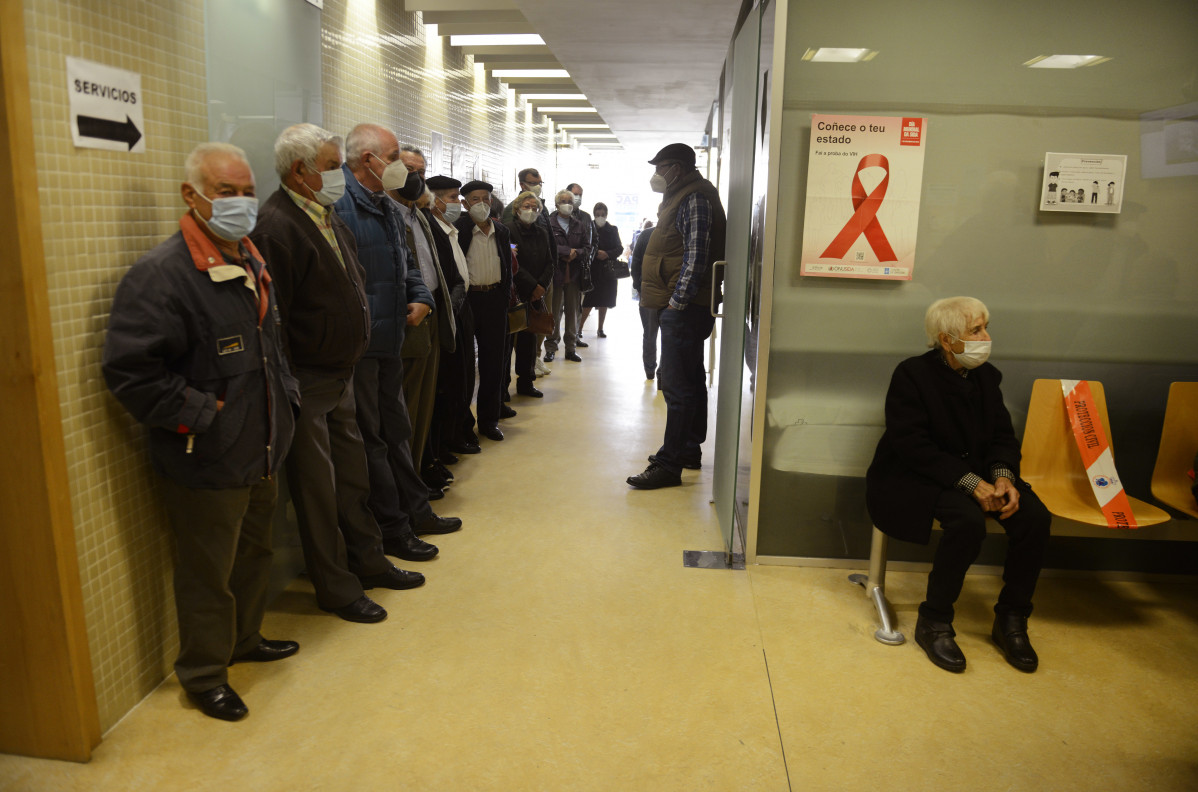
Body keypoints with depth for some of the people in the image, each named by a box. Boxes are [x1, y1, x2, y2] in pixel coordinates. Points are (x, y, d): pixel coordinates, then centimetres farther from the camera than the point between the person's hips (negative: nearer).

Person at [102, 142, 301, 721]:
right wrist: (200, 415, -20)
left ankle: (244, 639, 44)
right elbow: (130, 369, -23)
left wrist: (285, 394, 14)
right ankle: (204, 674, 26)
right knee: (208, 573, 6)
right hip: (205, 463, -9)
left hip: (261, 452, 9)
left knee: (254, 552, 23)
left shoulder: (252, 263, 13)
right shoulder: (160, 273, -18)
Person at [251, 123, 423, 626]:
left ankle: (368, 562, 34)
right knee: (318, 490, 4)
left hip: (341, 376, 9)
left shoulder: (329, 216, 11)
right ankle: (336, 589, 18)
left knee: (353, 476, 18)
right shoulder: (275, 225, -18)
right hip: (306, 386, -9)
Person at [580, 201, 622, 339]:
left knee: (604, 301, 9)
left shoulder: (612, 230, 6)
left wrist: (607, 254, -12)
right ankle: (579, 327, 2)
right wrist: (596, 253, -17)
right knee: (589, 302, -7)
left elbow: (619, 249, 4)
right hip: (592, 269, -3)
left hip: (607, 270, 3)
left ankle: (600, 329, 19)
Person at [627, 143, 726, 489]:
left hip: (684, 308, -11)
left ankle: (669, 464, -5)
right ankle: (689, 450, 28)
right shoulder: (682, 198, 20)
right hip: (682, 307, 11)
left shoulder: (694, 200, -13)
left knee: (678, 386, -9)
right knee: (690, 380, 17)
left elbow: (697, 257, -22)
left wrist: (677, 301, -21)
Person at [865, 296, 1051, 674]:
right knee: (968, 519, -34)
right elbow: (912, 445, -20)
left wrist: (1003, 476, -14)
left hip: (976, 473, 7)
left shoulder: (986, 376, 8)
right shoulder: (912, 374, -13)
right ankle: (933, 623, -16)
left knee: (1035, 515, -17)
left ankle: (1011, 620, -1)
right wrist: (969, 483, -26)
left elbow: (1002, 436, 8)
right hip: (912, 479, -6)